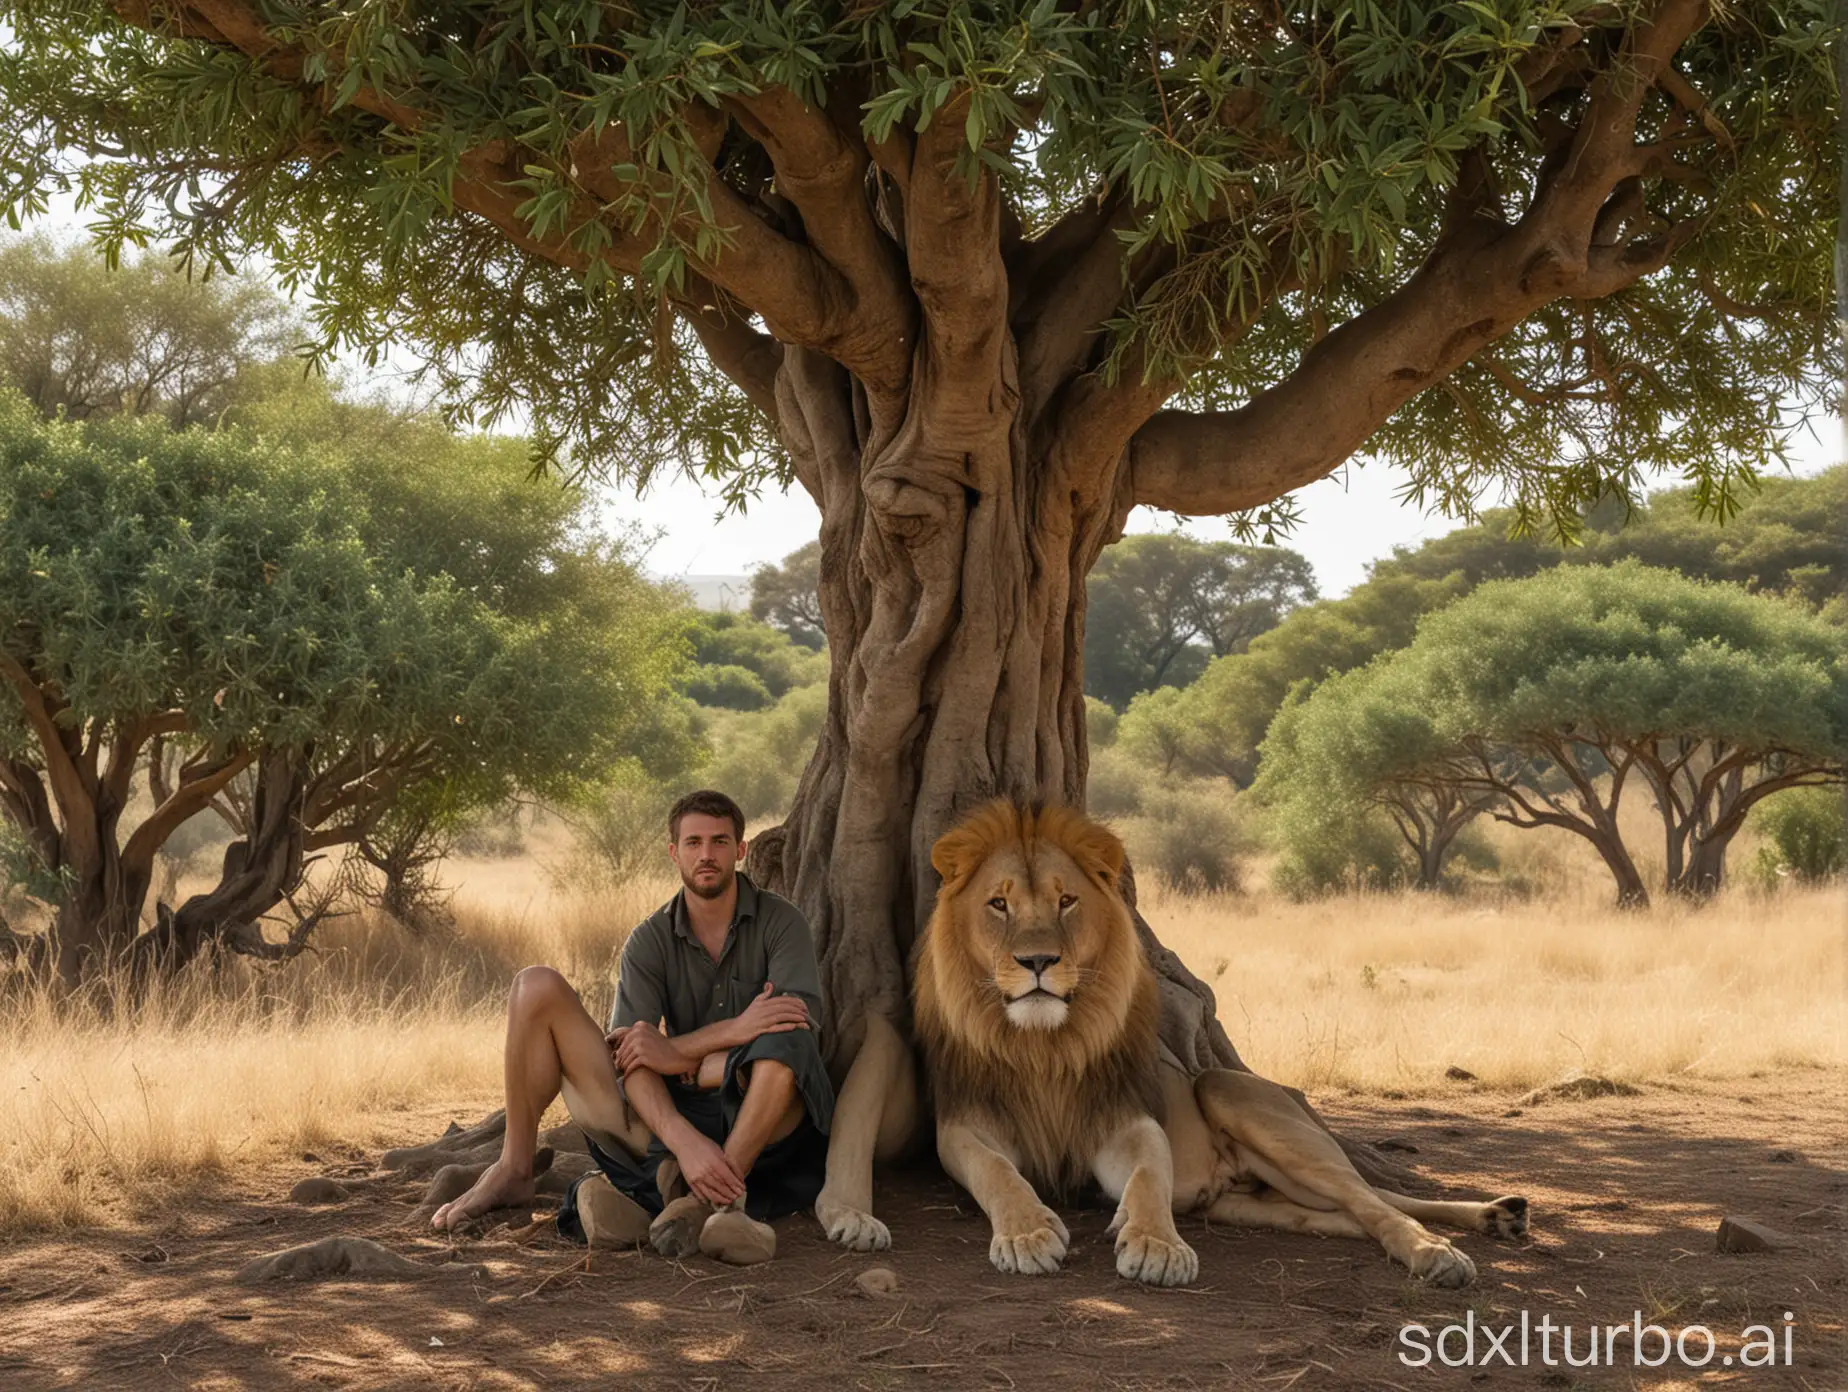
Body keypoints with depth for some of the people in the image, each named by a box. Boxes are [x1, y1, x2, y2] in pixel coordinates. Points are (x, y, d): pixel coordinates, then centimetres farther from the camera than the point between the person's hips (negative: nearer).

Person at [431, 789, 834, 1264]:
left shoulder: (779, 921, -2)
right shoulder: (650, 942, 3)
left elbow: (803, 1019, -19)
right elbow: (632, 1060, -9)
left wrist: (678, 1052, -20)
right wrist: (684, 1141, -29)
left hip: (754, 1122, -3)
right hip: (666, 1120, 3)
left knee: (784, 1039, -37)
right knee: (537, 987, -7)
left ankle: (708, 1199, -41)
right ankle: (514, 1170, -6)